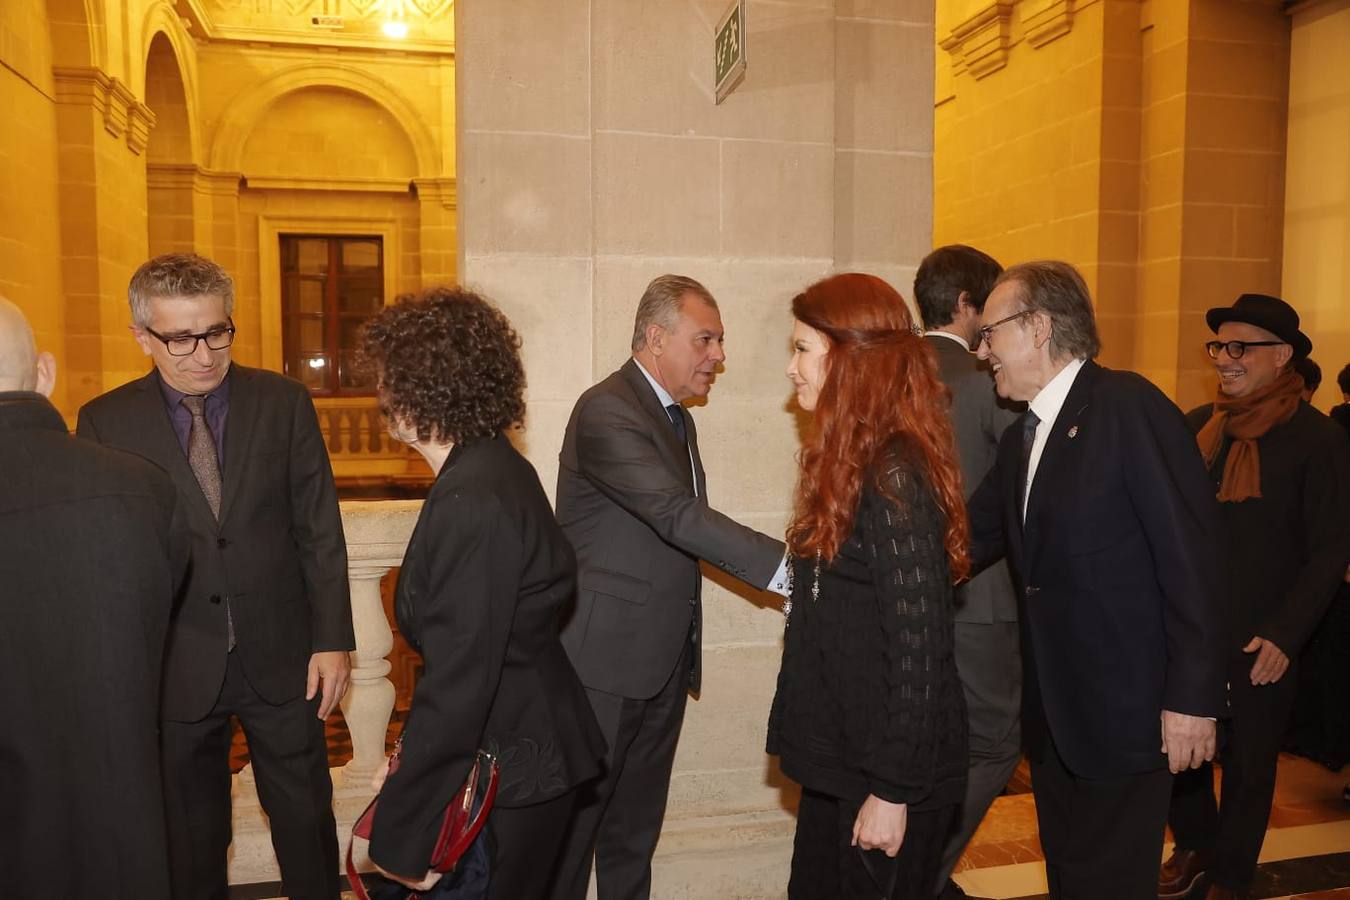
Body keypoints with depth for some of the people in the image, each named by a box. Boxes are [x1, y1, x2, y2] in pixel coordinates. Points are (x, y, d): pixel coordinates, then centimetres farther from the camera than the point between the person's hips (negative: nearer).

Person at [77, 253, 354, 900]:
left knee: (307, 821, 15)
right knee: (189, 840, 17)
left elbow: (320, 532, -2)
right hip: (175, 670, 0)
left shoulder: (285, 402, -2)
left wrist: (332, 639, -4)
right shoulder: (104, 422, -4)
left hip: (281, 659, 1)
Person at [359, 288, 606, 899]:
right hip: (530, 744, 9)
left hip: (512, 772, -9)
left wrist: (400, 836, -17)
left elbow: (458, 680, -26)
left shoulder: (470, 503, -26)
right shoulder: (497, 468, 3)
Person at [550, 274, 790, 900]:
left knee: (636, 822, 19)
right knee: (577, 816, 7)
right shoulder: (607, 411, -17)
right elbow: (678, 516, -28)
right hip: (604, 657, -8)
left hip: (662, 659, 9)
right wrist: (786, 567, -32)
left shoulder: (677, 416, 13)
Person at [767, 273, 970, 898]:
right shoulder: (851, 460, 7)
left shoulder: (894, 474, -21)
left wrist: (893, 791, -19)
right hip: (839, 753, 8)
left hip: (886, 772, -8)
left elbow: (917, 643, -22)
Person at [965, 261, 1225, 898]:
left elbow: (1190, 556, -18)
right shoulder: (1022, 438, 11)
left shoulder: (1131, 406, -15)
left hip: (1125, 709, -8)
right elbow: (972, 537, 8)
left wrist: (1193, 697, -19)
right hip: (1052, 711, 8)